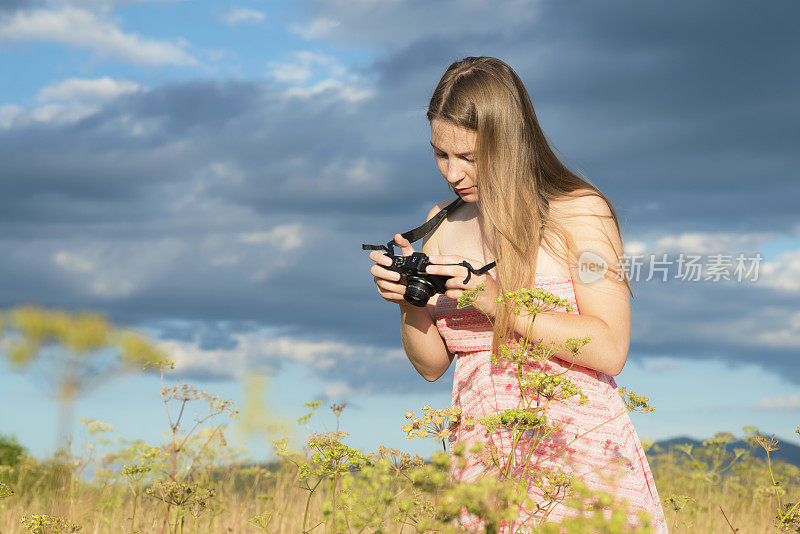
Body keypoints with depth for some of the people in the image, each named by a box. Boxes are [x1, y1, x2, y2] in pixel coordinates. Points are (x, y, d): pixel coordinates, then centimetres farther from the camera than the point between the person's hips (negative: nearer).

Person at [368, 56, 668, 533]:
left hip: (581, 456, -4)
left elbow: (610, 349, -12)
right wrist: (410, 301, -7)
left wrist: (499, 302, -18)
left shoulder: (578, 211, -3)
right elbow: (432, 365, 13)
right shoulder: (444, 223, 11)